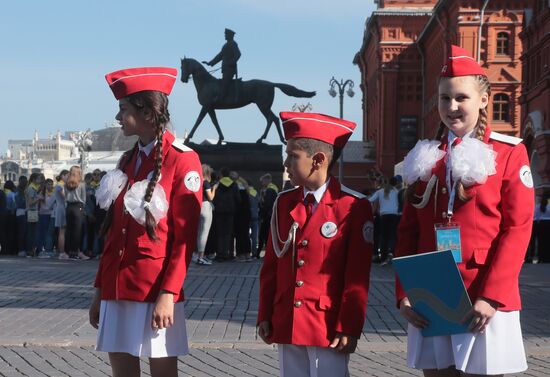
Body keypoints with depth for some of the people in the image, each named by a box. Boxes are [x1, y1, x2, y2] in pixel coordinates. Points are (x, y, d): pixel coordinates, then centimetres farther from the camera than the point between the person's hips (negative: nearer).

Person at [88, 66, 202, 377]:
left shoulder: (183, 161, -7)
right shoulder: (128, 160, 13)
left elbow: (185, 238, -11)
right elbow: (113, 231, 16)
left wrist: (168, 294, -17)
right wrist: (101, 289, 14)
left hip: (156, 292, -6)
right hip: (116, 290, 6)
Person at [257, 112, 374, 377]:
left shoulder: (353, 206, -7)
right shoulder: (284, 203, 8)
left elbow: (358, 276, -8)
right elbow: (271, 265, 10)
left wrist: (348, 329, -10)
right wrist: (265, 316, 6)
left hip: (329, 329, -5)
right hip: (286, 326, 5)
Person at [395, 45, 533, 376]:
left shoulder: (510, 153, 0)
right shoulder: (424, 157, 12)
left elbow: (518, 230, -7)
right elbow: (408, 230, 11)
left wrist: (491, 298, -15)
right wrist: (404, 294, 0)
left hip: (486, 302, -4)